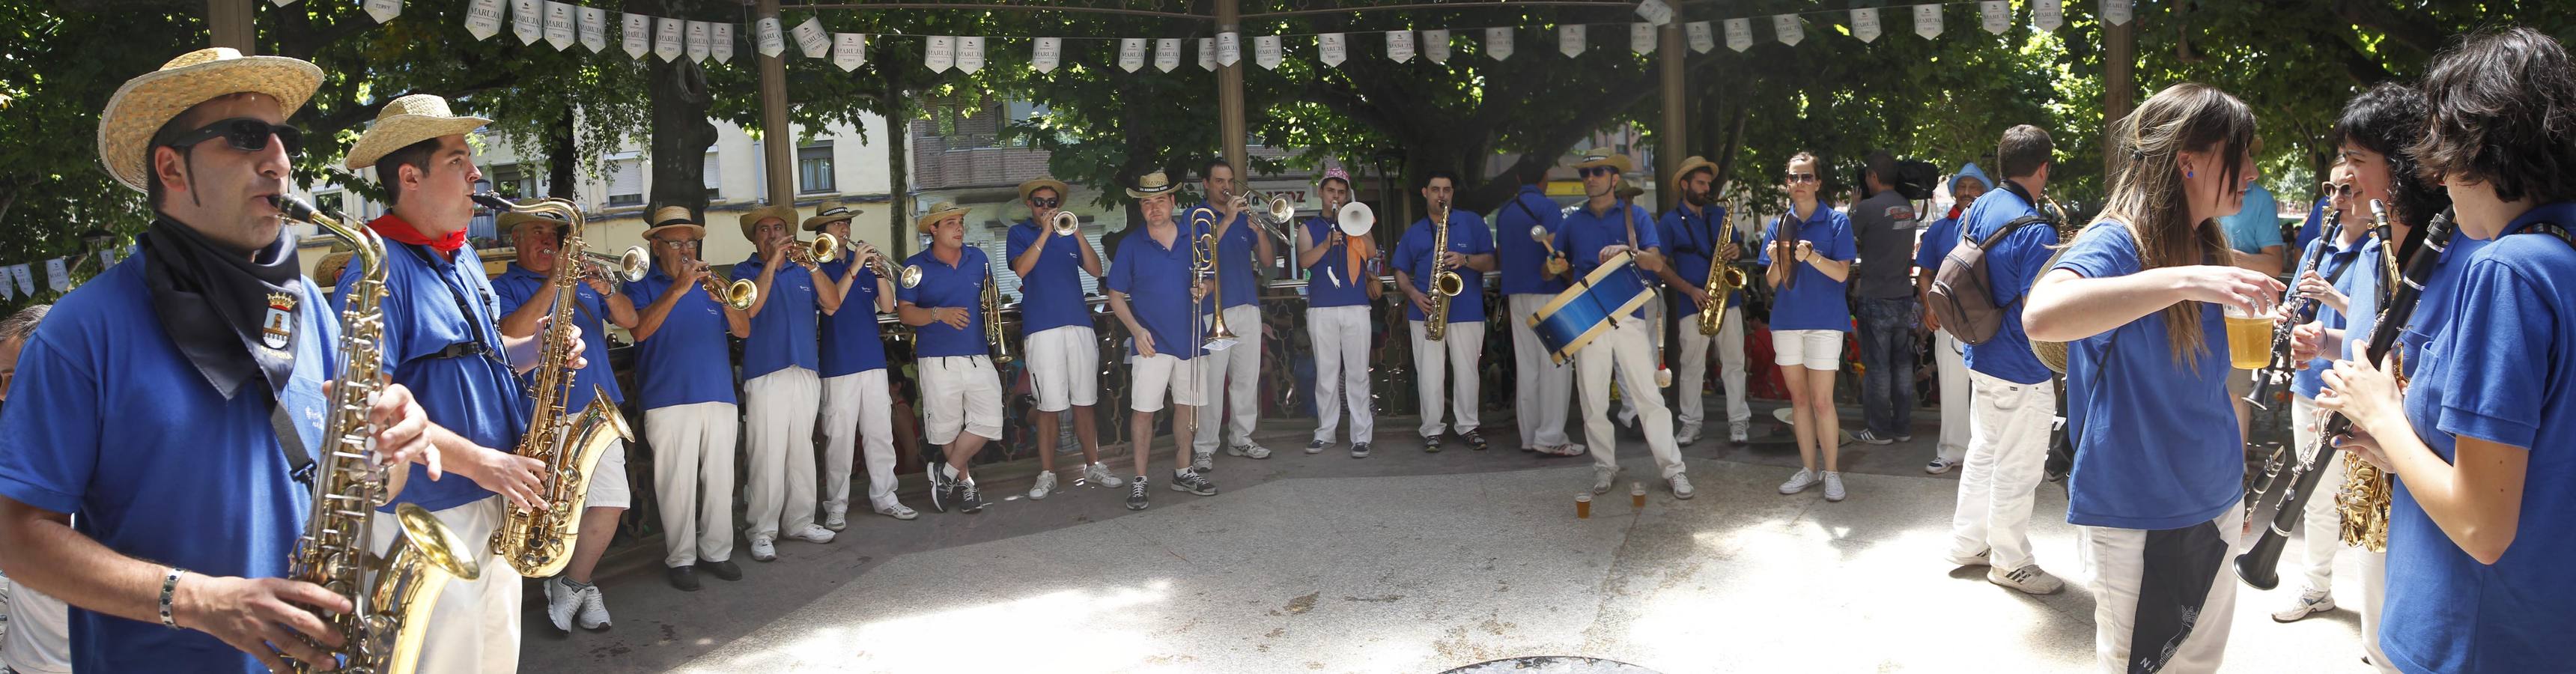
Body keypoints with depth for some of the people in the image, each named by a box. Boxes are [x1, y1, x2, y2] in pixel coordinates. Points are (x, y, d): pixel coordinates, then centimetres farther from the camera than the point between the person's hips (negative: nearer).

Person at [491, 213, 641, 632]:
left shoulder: (582, 279, 21)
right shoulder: (504, 288, 6)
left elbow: (629, 320, 12)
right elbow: (511, 334, -13)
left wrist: (604, 291, -8)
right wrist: (551, 285, -17)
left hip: (598, 410, 5)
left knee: (611, 503, -4)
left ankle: (571, 585, 9)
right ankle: (581, 587, 8)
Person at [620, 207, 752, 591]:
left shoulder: (709, 284, 17)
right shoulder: (642, 286, 5)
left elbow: (743, 330, 7)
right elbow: (640, 329, -14)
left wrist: (724, 299, -12)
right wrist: (678, 290, -21)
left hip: (719, 397, 4)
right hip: (669, 401, -4)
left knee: (721, 480, 6)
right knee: (678, 484, -4)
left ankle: (716, 551, 15)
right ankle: (680, 559, 4)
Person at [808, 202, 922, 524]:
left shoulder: (864, 262, 12)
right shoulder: (818, 266, 0)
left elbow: (887, 306, 4)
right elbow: (830, 306, -16)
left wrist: (879, 271, -11)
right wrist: (854, 268, -20)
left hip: (873, 361, 5)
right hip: (839, 365, -5)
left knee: (881, 434, 8)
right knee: (839, 439, -3)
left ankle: (884, 497, 17)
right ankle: (836, 506, 4)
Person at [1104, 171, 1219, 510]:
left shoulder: (1195, 238, 6)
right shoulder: (1131, 245, 0)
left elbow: (1214, 279, 14)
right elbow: (1116, 296, 2)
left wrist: (1206, 287, -10)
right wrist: (1136, 329, -11)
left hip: (1191, 339, 3)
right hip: (1151, 342, -3)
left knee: (1187, 406, 11)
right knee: (1143, 410, -5)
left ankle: (1183, 471, 26)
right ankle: (1139, 480, 4)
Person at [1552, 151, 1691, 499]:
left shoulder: (1635, 216, 6)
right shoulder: (1573, 222, 13)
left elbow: (1657, 263, -4)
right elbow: (1563, 268, 22)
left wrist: (1628, 251, -23)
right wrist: (1558, 268, -2)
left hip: (1629, 318, -2)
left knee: (1650, 396, -5)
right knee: (1593, 402, 4)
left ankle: (1672, 468, 1)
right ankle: (1604, 466, 16)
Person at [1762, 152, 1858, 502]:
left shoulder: (1836, 221, -2)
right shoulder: (1779, 225, 9)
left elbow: (1841, 273, -10)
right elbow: (1771, 282, 7)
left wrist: (1811, 256, -27)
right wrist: (1777, 260, -15)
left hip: (1824, 321, -4)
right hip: (1787, 320, 4)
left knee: (1822, 401, -6)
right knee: (1799, 398, 10)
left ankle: (1832, 472, 5)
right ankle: (1808, 469, 19)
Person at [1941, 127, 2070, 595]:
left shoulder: (1977, 211, 2)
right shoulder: (2036, 232, -24)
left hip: (1981, 358, 9)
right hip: (2022, 372, -9)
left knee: (1983, 450, 21)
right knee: (2018, 469, 5)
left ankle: (1967, 542, 32)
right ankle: (2010, 563, 18)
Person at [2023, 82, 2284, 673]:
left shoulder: (2204, 247, 6)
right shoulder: (2118, 242, -18)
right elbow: (2041, 314, -42)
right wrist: (2183, 280, -45)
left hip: (2212, 504, 8)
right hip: (2138, 516, -8)